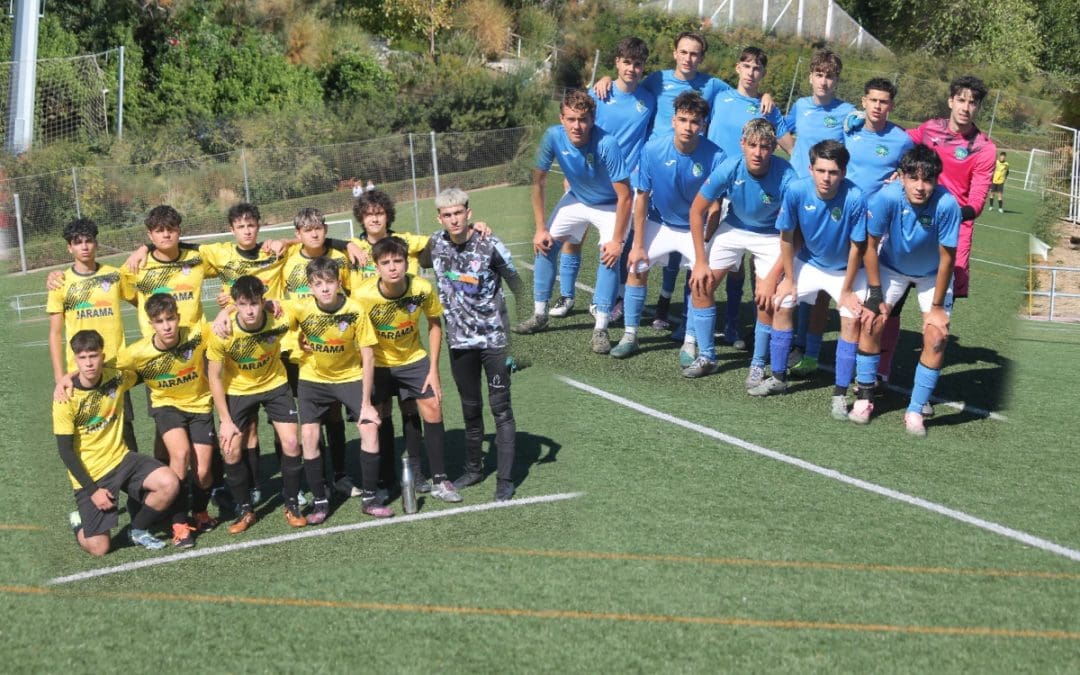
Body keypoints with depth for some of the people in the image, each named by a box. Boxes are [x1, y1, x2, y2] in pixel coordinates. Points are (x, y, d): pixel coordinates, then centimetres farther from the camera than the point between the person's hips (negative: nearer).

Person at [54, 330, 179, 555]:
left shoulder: (116, 378, -7)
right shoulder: (66, 398, -17)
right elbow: (66, 451, -13)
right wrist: (92, 490, -15)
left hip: (121, 459, 4)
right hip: (89, 474, -3)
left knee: (169, 484, -22)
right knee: (99, 548, -8)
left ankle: (138, 530, 5)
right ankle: (80, 523, 28)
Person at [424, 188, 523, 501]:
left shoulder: (490, 246, -14)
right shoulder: (435, 245, -2)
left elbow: (516, 284, -5)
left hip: (494, 339, -4)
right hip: (460, 341, 4)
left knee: (501, 409, -2)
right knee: (470, 408, 17)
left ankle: (505, 479, 3)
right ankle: (474, 468, 32)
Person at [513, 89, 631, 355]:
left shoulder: (606, 145, -37)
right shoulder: (553, 137, -25)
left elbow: (624, 196, -31)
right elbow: (538, 182, -11)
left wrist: (617, 240, -30)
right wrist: (541, 228, -10)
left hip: (611, 206, -5)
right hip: (576, 199, 5)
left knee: (610, 255, -23)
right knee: (544, 244, 0)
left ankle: (600, 329, -16)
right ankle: (539, 315, 15)